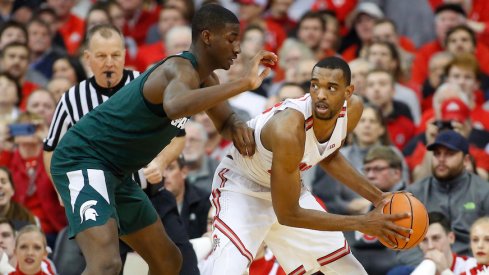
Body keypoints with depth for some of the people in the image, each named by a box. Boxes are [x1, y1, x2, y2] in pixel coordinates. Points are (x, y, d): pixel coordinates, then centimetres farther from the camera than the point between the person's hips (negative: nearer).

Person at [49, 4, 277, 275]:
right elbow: (175, 107, -48)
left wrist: (238, 127, -3)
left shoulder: (203, 78, 7)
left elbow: (225, 120, 22)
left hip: (116, 172, 11)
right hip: (81, 160, -11)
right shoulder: (181, 69, -23)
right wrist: (244, 83, -45)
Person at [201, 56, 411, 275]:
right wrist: (362, 223, -28)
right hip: (242, 187, -8)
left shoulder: (352, 109, -18)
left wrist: (376, 197, 1)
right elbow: (288, 214, -31)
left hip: (288, 185, 8)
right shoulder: (289, 129, -40)